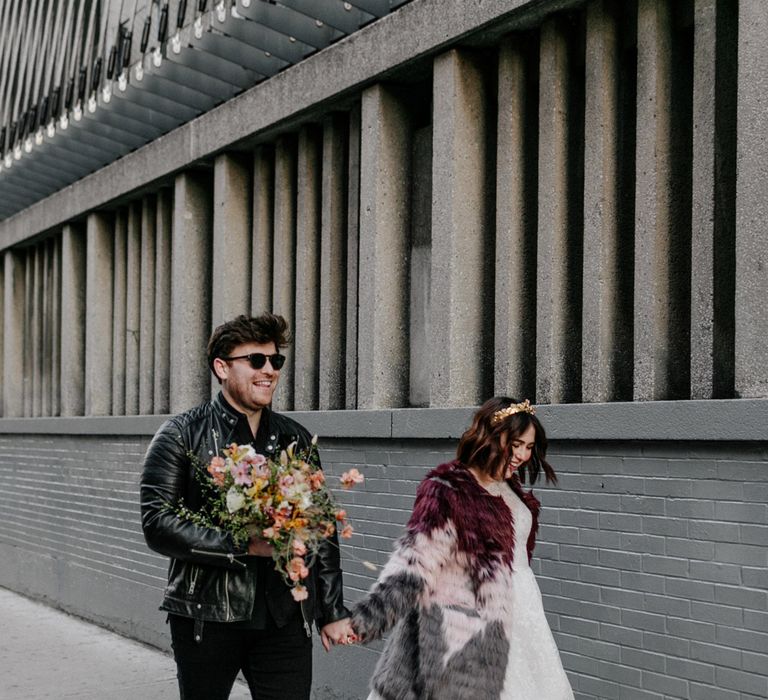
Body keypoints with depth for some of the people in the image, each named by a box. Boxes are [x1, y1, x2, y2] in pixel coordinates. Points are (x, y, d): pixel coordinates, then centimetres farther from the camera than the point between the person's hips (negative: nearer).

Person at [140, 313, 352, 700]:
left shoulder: (295, 439, 11)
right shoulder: (182, 436, -2)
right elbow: (157, 523, -12)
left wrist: (333, 611, 11)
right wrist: (244, 546, -19)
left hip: (284, 619, 3)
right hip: (206, 620, -3)